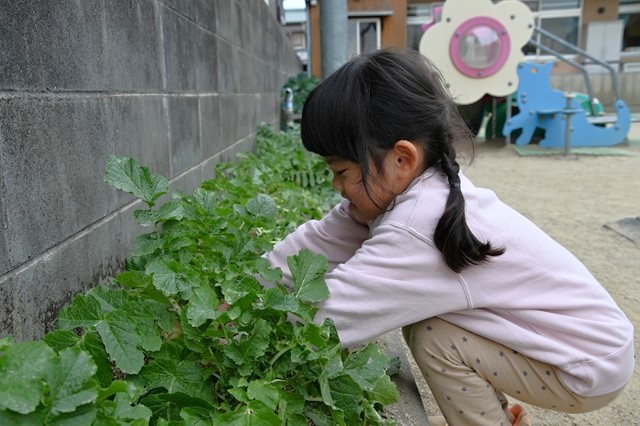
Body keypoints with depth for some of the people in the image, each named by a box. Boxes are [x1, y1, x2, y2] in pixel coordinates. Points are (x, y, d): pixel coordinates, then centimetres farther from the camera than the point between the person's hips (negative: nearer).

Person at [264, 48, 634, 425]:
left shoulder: (416, 234, -34)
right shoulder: (403, 188, -9)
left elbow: (317, 315, -32)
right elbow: (319, 239, -4)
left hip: (592, 363, -8)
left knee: (433, 337, -19)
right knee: (421, 314, 1)